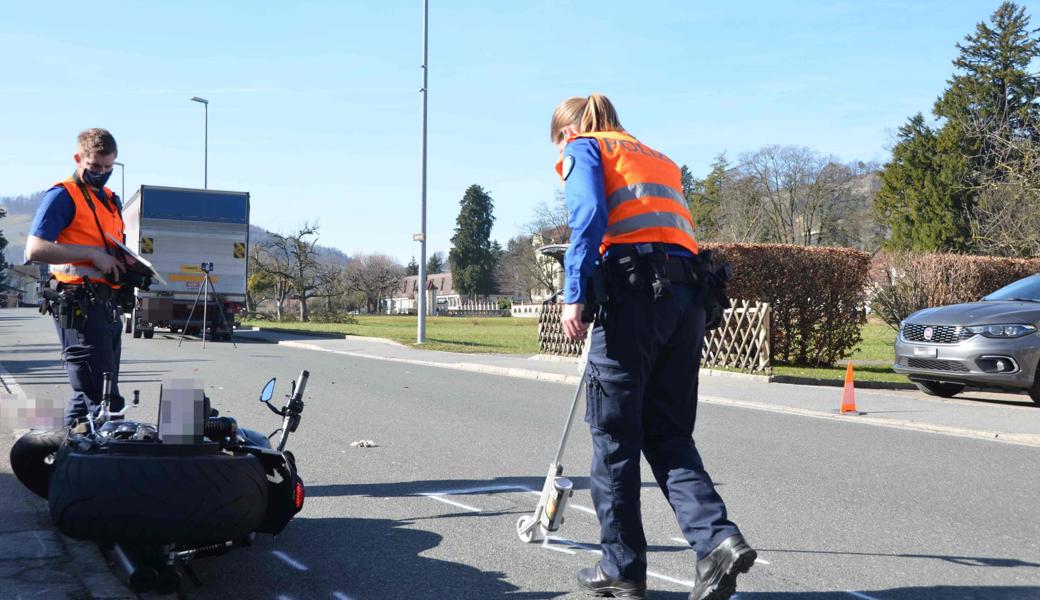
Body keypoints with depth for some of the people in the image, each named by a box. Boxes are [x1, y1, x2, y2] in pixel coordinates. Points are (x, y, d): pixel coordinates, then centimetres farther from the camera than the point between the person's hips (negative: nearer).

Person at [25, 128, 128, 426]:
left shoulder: (110, 199, 20)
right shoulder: (63, 195, -6)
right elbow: (34, 250, -16)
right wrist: (92, 253, -19)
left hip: (107, 305, 9)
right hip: (80, 305, -9)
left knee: (87, 395, 16)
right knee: (105, 400, -13)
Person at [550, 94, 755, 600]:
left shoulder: (583, 148, 12)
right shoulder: (657, 158, 32)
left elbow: (589, 218, -8)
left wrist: (574, 294, -13)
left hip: (634, 290, -6)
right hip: (688, 292, 7)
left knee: (614, 433, 4)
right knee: (669, 435, 12)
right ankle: (718, 539, -6)